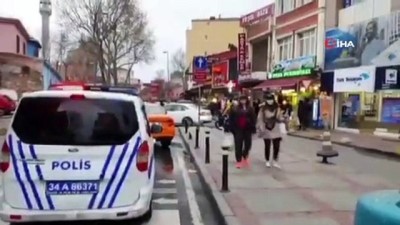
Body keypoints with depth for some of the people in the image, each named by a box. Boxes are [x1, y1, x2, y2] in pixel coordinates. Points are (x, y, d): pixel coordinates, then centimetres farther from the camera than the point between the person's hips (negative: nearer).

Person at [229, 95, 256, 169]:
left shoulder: (250, 109, 4)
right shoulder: (235, 109, 0)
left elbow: (253, 119, 4)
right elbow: (231, 119, 0)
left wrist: (252, 128, -4)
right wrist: (233, 128, -4)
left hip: (247, 129, 2)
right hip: (238, 129, -2)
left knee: (248, 144, 8)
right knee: (238, 146, -1)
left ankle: (245, 156, 33)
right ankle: (239, 161, 4)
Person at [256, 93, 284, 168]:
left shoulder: (277, 108, 3)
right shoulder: (263, 109, -6)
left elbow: (280, 119, 7)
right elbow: (260, 119, -7)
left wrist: (282, 119, -16)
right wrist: (260, 129, -13)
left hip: (276, 130, 2)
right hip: (266, 131, -2)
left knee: (277, 146, 0)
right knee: (267, 146, 8)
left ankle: (275, 161, 14)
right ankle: (267, 161, 22)